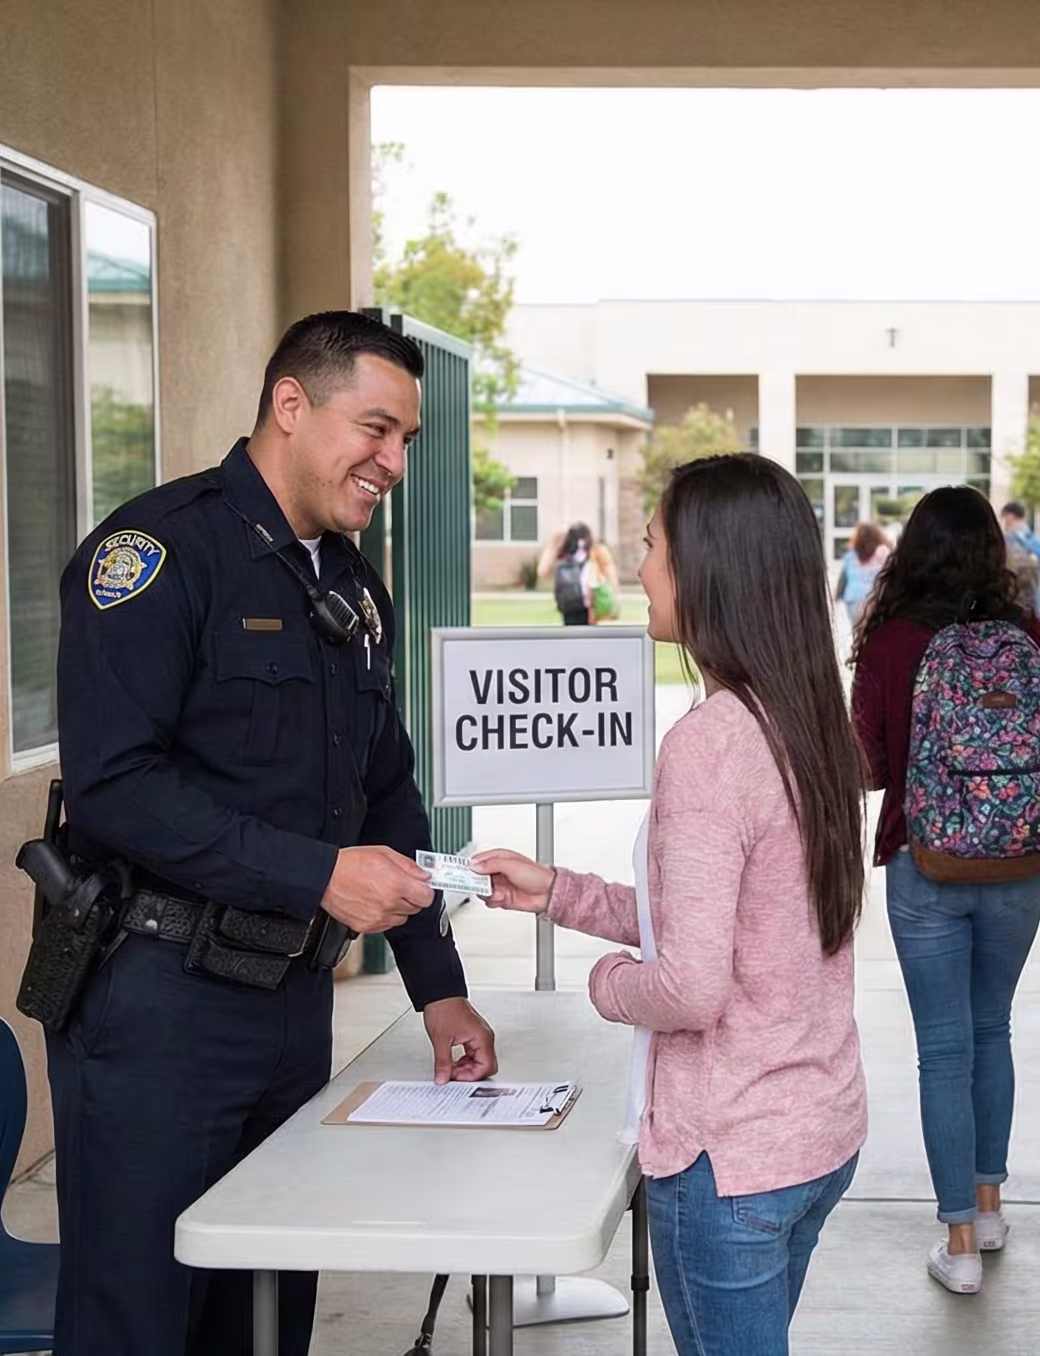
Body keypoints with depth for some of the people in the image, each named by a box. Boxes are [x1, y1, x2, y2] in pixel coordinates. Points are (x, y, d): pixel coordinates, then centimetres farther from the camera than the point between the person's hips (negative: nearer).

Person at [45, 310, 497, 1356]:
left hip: (294, 997, 8)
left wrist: (437, 986, 15)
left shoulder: (354, 588, 14)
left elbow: (386, 795, 19)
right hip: (159, 1002, -8)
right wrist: (318, 875, -23)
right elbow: (112, 784, -22)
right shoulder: (159, 548, -13)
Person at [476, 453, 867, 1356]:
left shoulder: (710, 742, -22)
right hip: (823, 1130, 8)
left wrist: (608, 982, -5)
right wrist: (557, 895, 14)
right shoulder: (811, 723, 3)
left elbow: (691, 988, -26)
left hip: (733, 1154, -8)